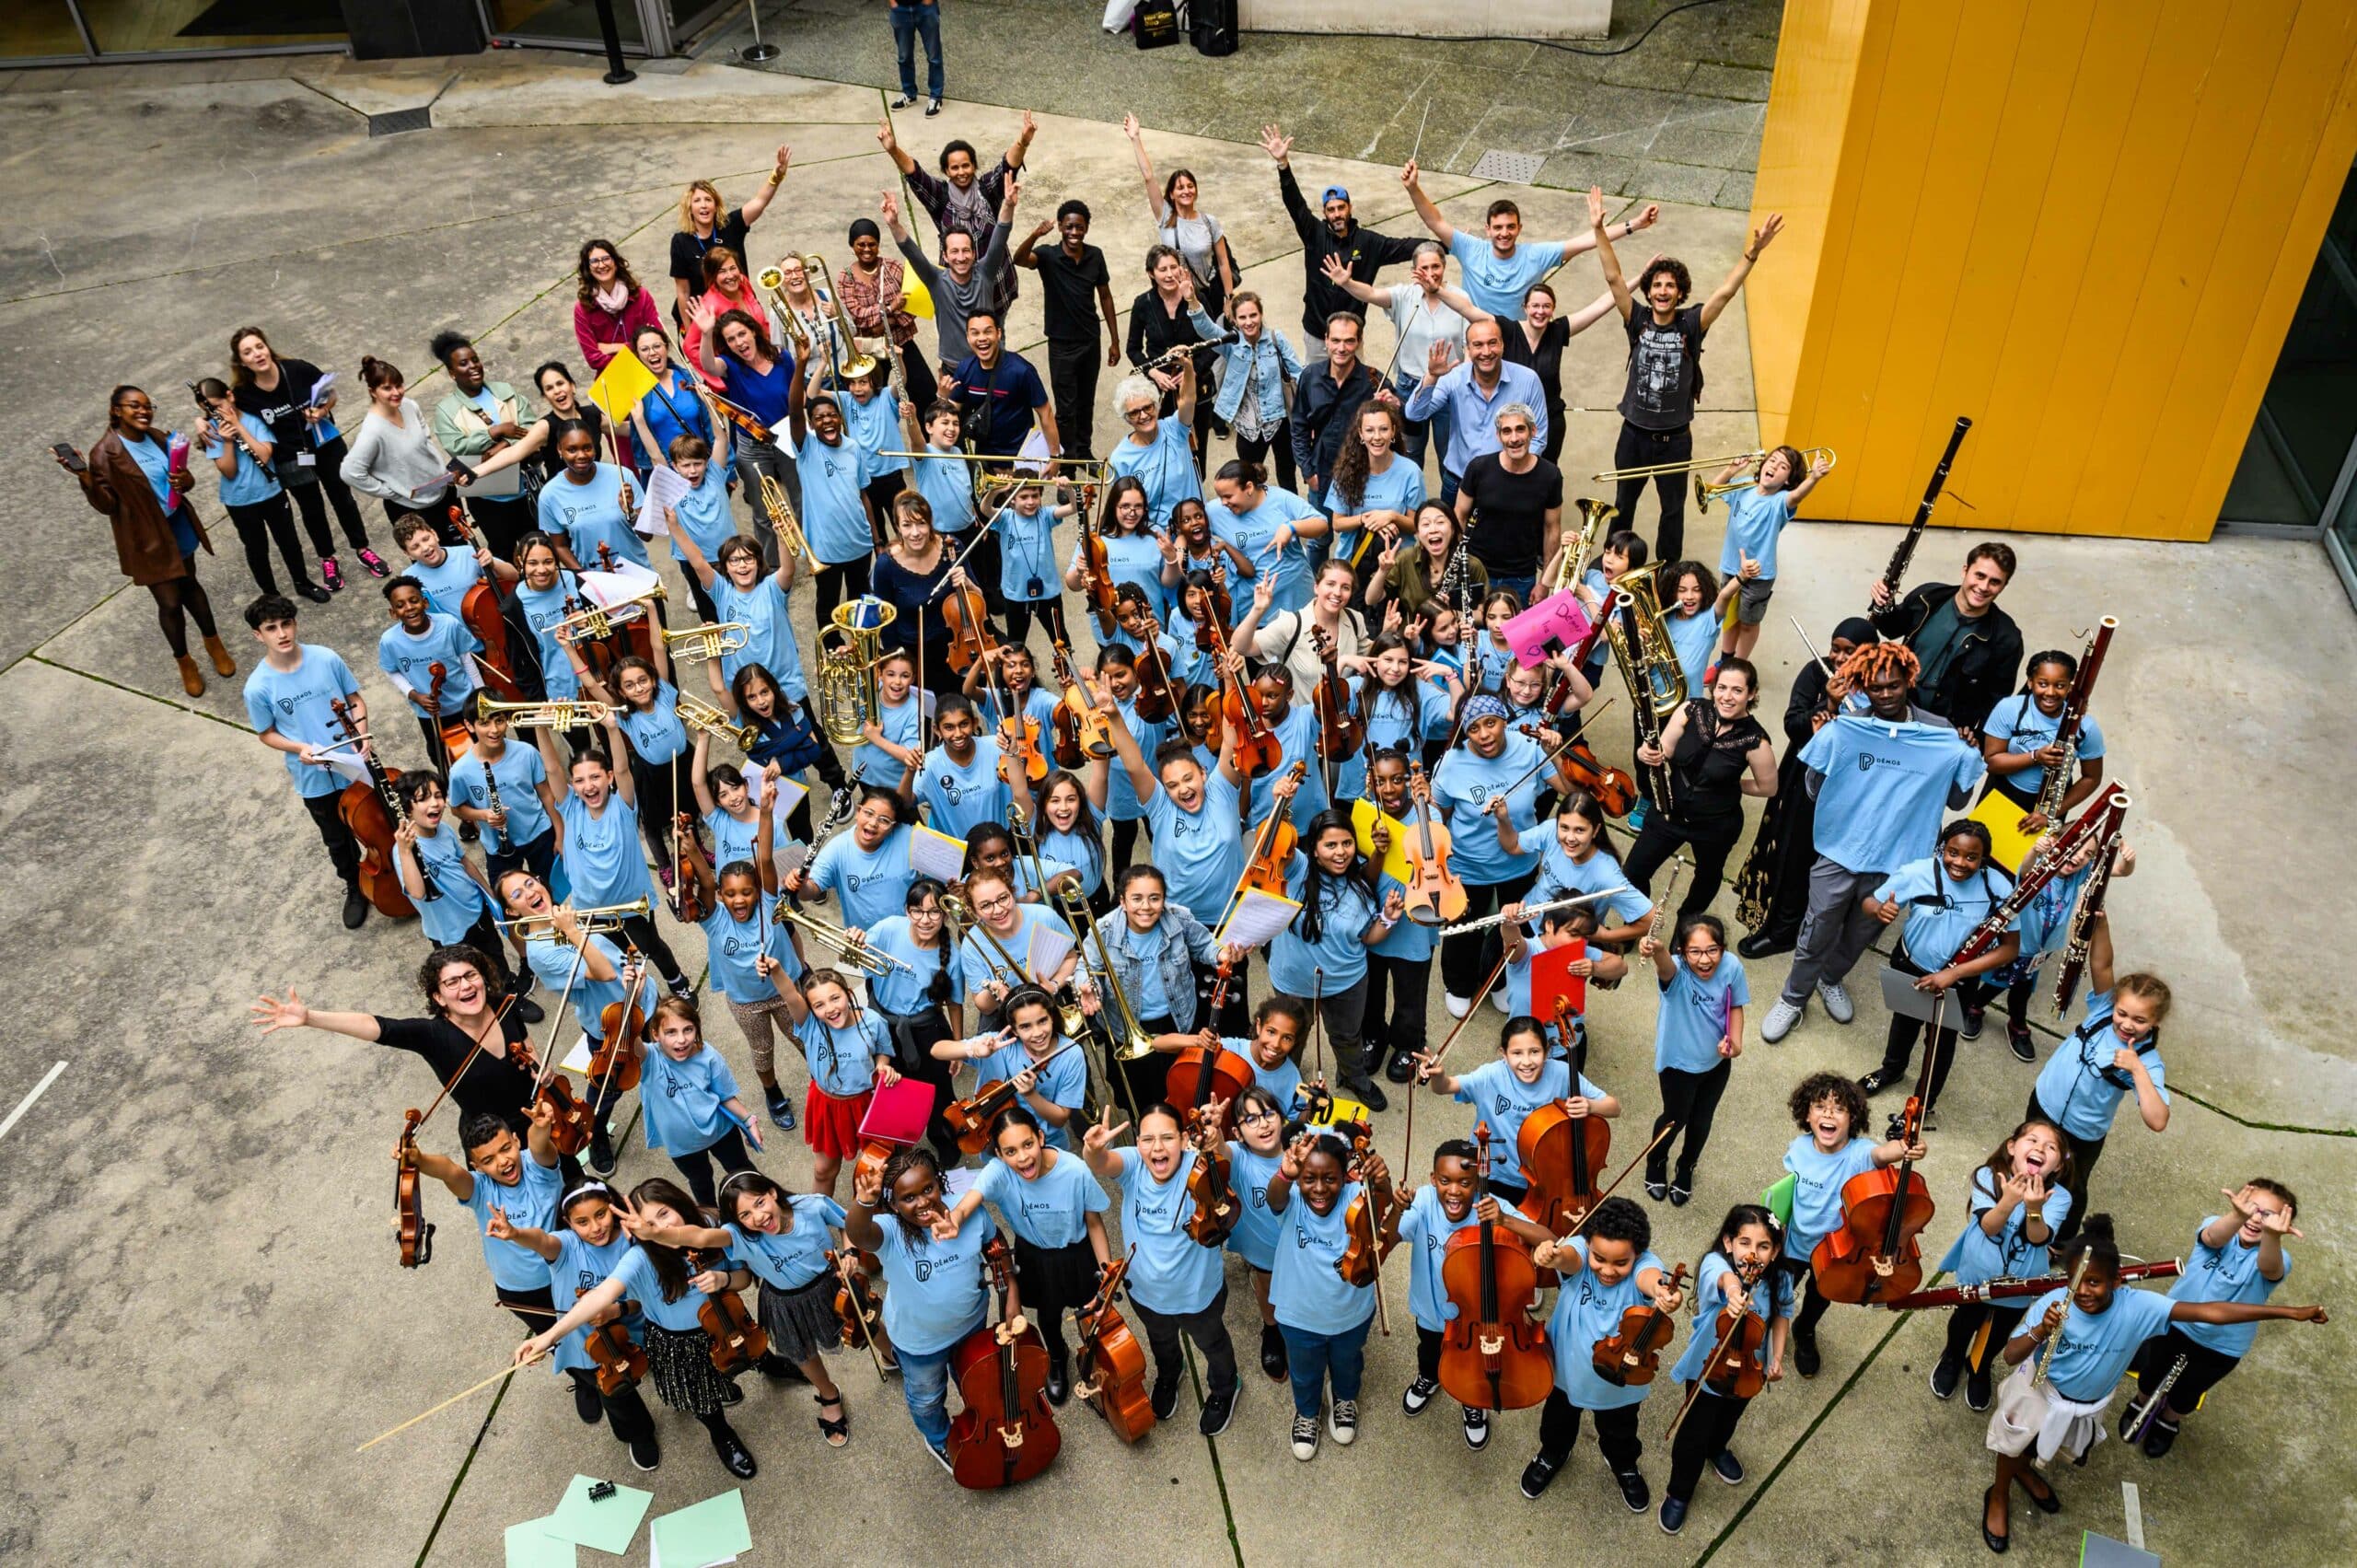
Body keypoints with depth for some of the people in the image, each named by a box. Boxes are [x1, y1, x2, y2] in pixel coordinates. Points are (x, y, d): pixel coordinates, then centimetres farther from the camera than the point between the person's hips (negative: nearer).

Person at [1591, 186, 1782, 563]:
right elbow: (1613, 278, -14)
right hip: (1634, 433, 1)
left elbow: (1726, 292, -19)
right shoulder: (1638, 320, -8)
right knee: (1623, 503, 19)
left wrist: (1754, 250, -32)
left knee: (1673, 509, 13)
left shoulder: (1691, 325, -10)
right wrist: (1599, 230, -23)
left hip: (1675, 438, -1)